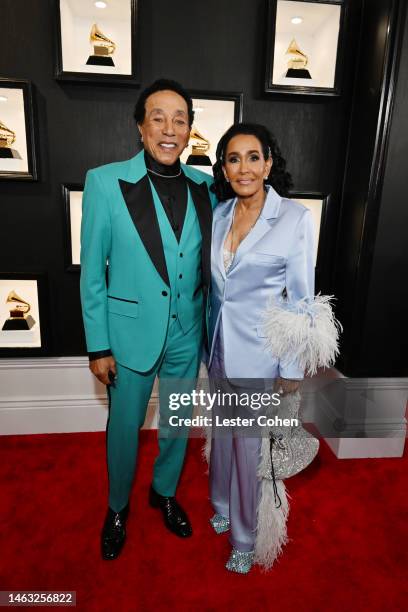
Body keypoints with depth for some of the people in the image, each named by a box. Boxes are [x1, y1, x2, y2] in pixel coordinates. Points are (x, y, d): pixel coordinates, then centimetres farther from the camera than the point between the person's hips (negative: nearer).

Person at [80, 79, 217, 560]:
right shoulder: (105, 182, -11)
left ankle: (165, 492, 50)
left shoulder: (204, 187, -2)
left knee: (178, 421, 20)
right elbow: (92, 272, -9)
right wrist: (98, 346, -8)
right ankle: (117, 506, 46)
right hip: (131, 331, -3)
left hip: (187, 334, 3)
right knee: (124, 427, 16)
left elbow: (207, 266, 5)